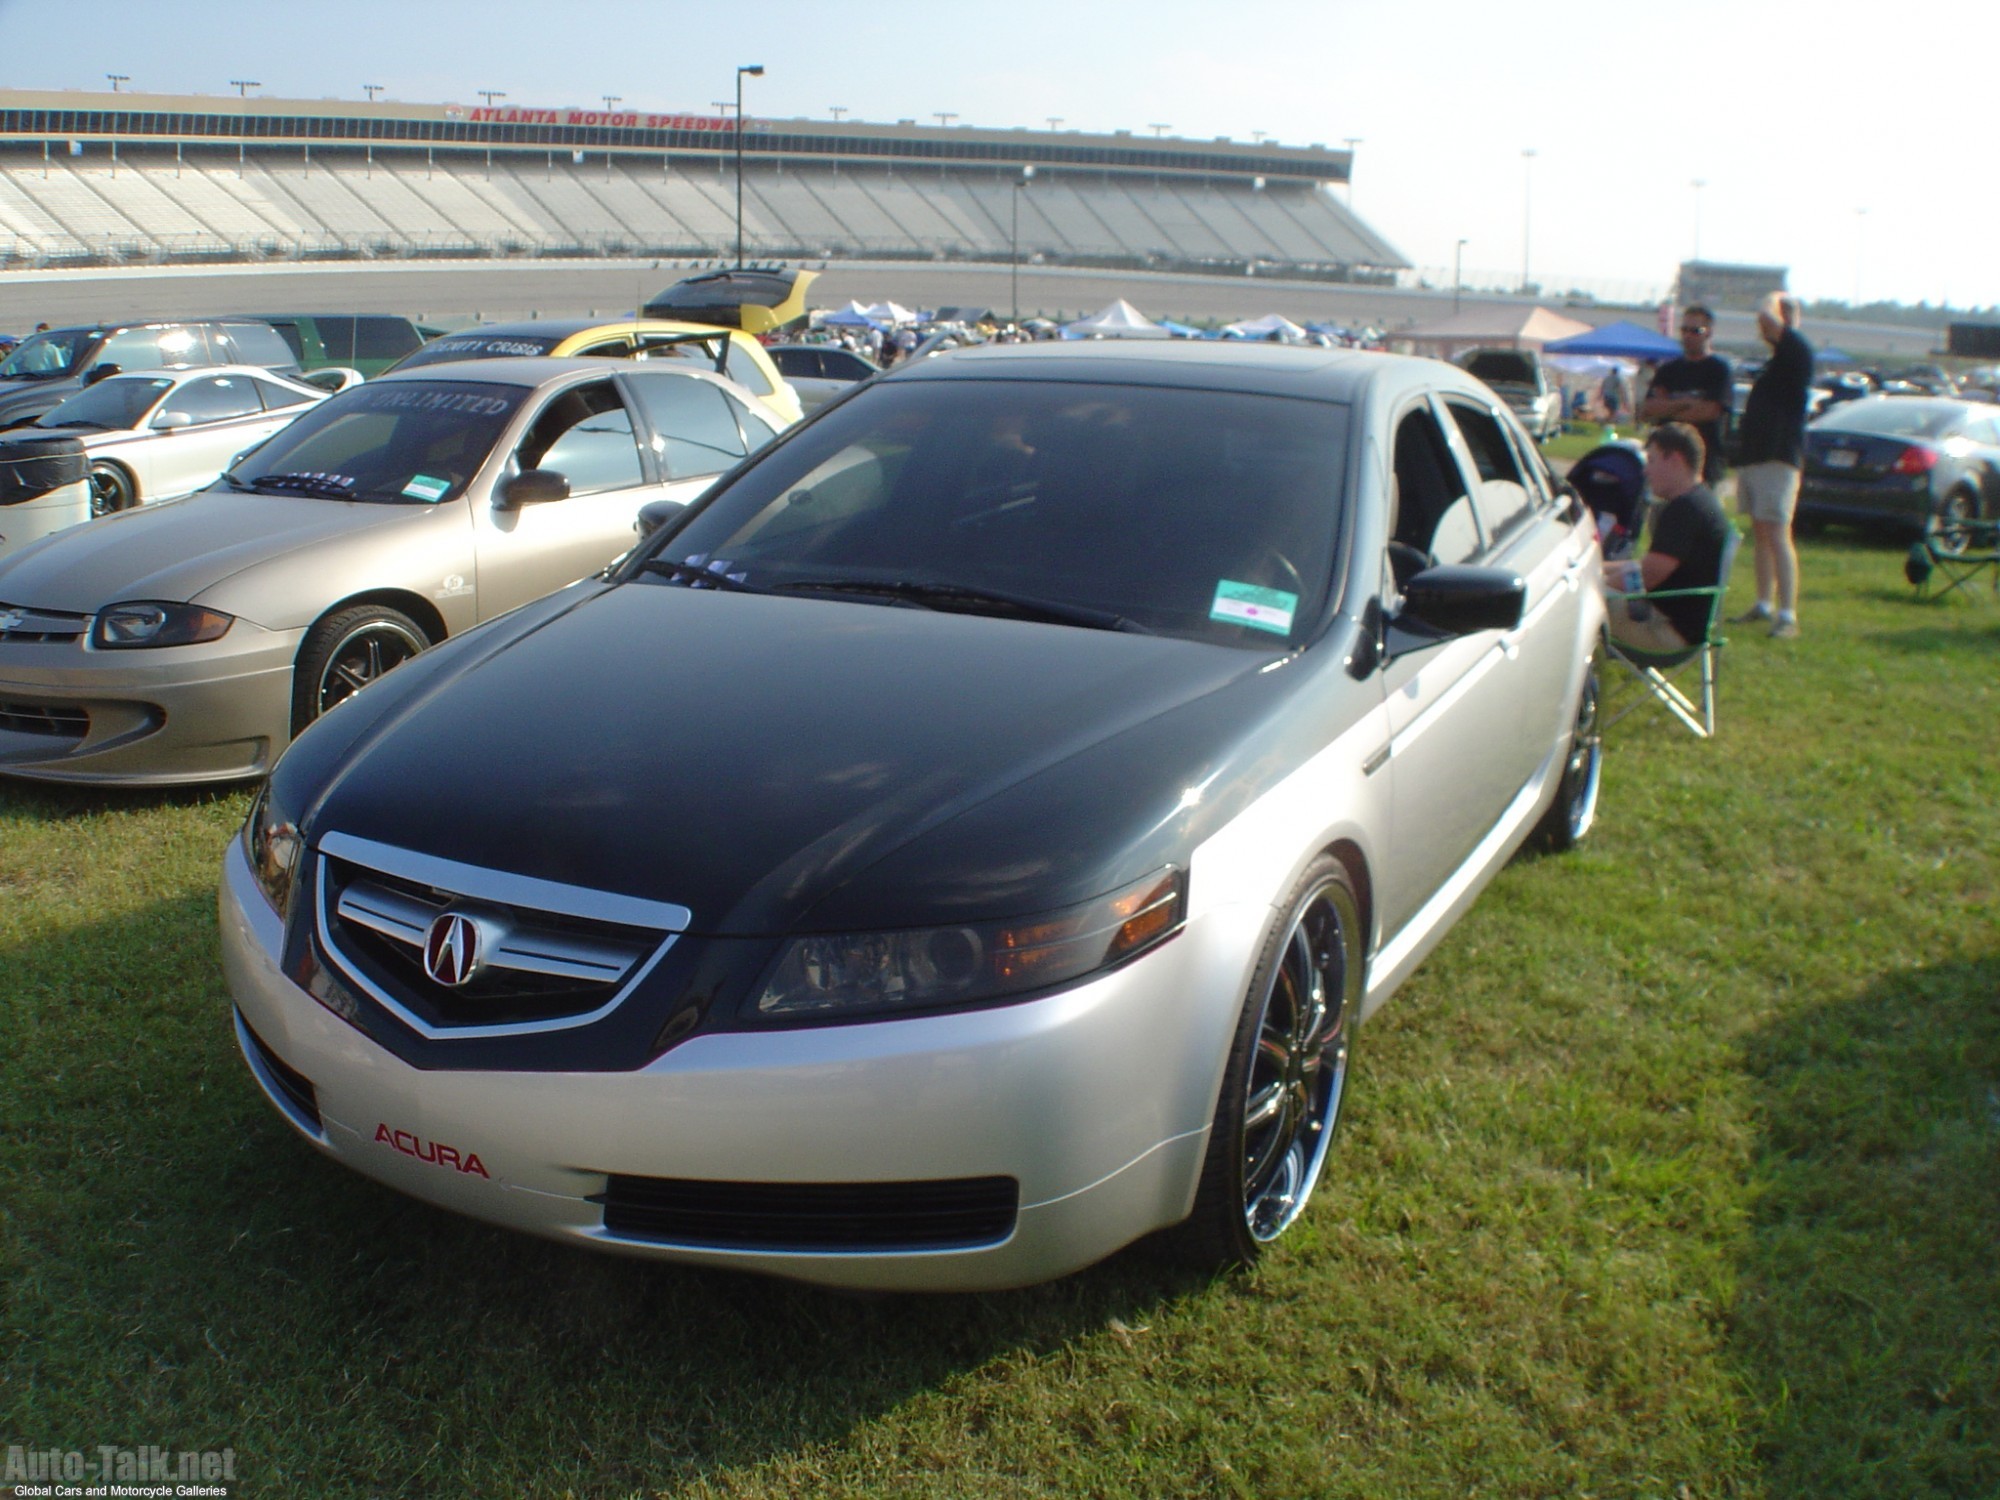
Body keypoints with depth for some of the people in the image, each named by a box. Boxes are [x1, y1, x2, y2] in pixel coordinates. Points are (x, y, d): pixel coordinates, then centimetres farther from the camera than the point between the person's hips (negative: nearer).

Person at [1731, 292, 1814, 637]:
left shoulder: (1798, 351, -10)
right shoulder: (1775, 361, 20)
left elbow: (1768, 317, -26)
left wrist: (1774, 300, -4)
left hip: (1778, 457, -10)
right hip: (1754, 455, 10)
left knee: (1777, 534, -13)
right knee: (1760, 533, 12)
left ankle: (1788, 615, -15)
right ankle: (1764, 605, 20)